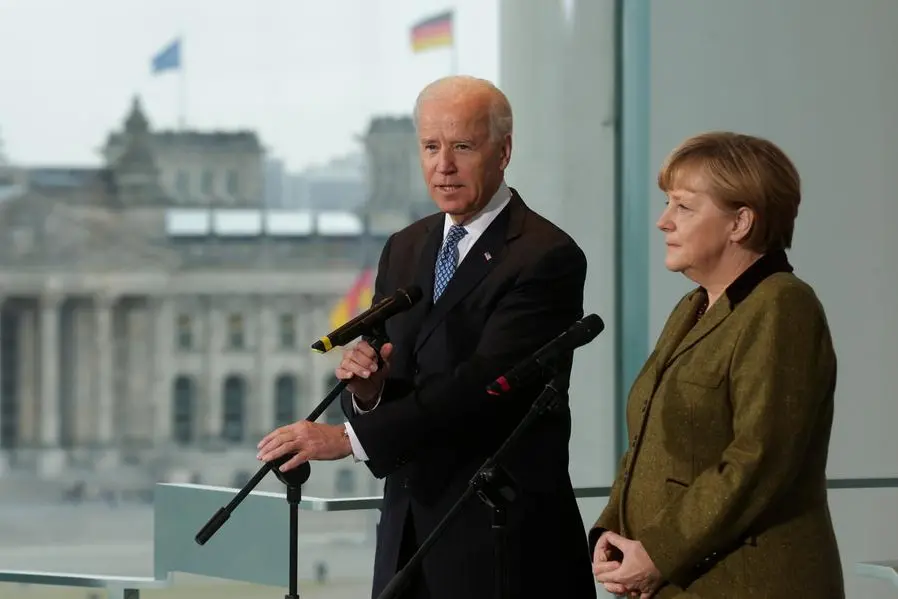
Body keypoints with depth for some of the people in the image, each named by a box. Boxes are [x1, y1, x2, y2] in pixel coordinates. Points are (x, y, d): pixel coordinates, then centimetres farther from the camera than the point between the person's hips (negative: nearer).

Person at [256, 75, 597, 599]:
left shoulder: (547, 257, -12)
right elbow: (396, 392, 13)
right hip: (410, 532, 6)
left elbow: (482, 384, -21)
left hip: (504, 539, -6)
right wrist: (367, 389, -12)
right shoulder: (404, 250, 12)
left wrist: (350, 437, -25)